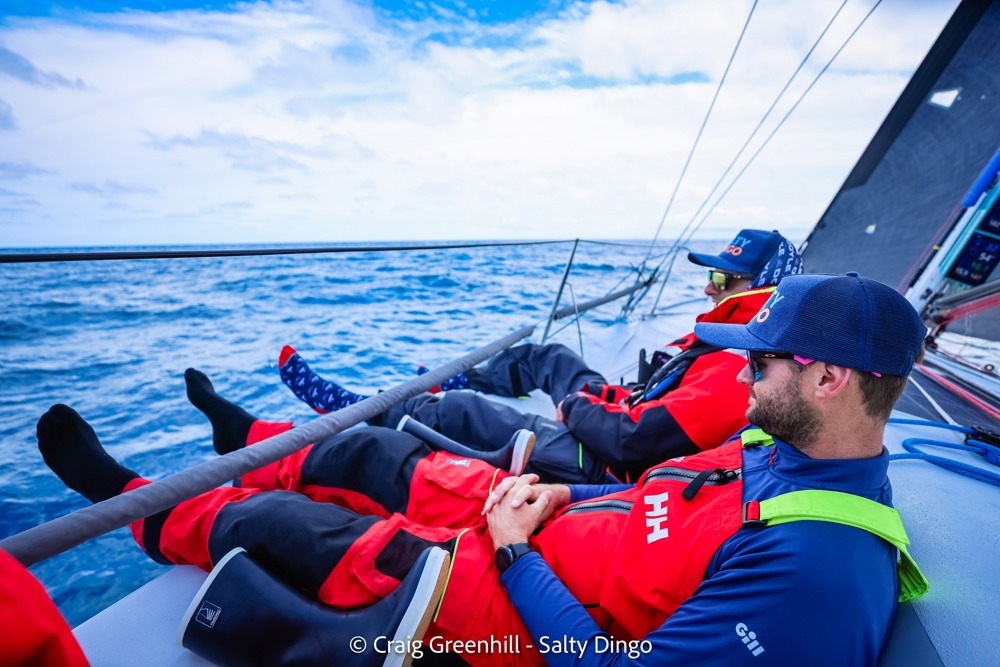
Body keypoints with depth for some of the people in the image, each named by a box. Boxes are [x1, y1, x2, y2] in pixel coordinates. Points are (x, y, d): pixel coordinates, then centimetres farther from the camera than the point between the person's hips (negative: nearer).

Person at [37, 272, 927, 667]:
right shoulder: (792, 448, 1)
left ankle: (138, 505, 37)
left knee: (260, 524, 6)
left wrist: (516, 553, -18)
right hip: (533, 524, 7)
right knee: (365, 450, 14)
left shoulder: (810, 571, -27)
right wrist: (562, 498, -4)